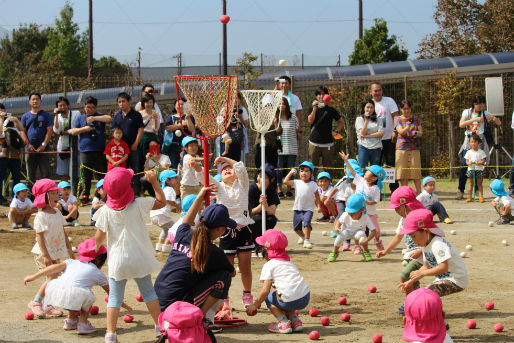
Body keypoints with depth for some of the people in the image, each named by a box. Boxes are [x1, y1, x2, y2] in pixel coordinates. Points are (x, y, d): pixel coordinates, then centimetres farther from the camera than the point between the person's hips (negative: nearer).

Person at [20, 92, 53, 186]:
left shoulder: (46, 115, 6)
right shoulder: (25, 116, 11)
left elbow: (49, 131, 0)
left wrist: (43, 145, -11)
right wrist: (28, 145, -8)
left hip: (43, 149, -2)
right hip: (30, 149, 2)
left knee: (45, 173, -5)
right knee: (30, 175, 5)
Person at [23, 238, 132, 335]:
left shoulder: (72, 262, 29)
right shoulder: (98, 274, 23)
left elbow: (56, 268, 14)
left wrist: (34, 276, 13)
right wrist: (123, 305, 48)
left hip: (55, 291, 4)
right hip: (76, 296, -4)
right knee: (89, 297, 29)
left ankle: (71, 320, 43)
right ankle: (83, 324, 17)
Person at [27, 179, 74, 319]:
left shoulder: (57, 213, 9)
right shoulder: (41, 216, -15)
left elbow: (63, 232, 17)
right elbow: (39, 236, -18)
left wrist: (69, 249, 17)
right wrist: (45, 255, -22)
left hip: (56, 252, 8)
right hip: (43, 253, -8)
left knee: (54, 278, 7)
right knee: (52, 278, -14)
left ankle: (48, 306, 14)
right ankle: (35, 302, -1)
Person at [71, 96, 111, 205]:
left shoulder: (100, 117, 12)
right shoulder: (79, 118, 17)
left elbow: (109, 119, -9)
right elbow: (73, 131, 9)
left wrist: (94, 118, -15)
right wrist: (84, 129, -8)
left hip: (99, 151, -1)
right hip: (85, 151, 1)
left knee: (101, 174, -2)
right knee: (85, 175, 1)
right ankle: (85, 196, 6)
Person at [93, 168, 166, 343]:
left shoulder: (105, 211, -8)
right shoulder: (139, 204, -10)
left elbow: (99, 237, -2)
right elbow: (161, 202, 2)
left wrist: (95, 249, 17)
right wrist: (154, 182, 0)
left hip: (117, 261, 0)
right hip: (139, 259, 1)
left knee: (114, 297, 6)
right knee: (148, 291, 17)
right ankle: (160, 325, 23)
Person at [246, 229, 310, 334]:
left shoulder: (269, 265, 3)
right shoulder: (290, 262, 25)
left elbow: (265, 290, -3)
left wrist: (255, 305, 10)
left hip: (290, 301, -7)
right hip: (306, 298, 7)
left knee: (268, 297, 20)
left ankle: (283, 322, 2)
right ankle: (295, 319, 18)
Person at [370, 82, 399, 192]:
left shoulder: (389, 101, 1)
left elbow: (395, 116, -4)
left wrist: (395, 131, -15)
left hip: (389, 138, -2)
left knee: (391, 163, -1)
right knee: (376, 165, 4)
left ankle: (394, 189, 5)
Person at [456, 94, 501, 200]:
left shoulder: (485, 113, 7)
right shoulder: (467, 112, 7)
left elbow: (499, 123, 8)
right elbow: (461, 124, -9)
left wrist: (493, 118, -13)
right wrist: (475, 119, -18)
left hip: (480, 143, 0)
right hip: (468, 143, 0)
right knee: (464, 166, -9)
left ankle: (476, 191, 4)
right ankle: (460, 191, -3)